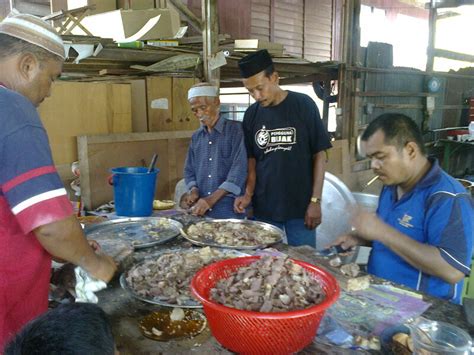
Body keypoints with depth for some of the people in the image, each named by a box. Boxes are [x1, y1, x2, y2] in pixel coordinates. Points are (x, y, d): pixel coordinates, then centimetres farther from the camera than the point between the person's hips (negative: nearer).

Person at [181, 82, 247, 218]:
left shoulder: (236, 130, -6)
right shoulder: (196, 137, 11)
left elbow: (239, 169, -15)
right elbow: (189, 170, 16)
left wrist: (212, 199, -21)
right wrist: (194, 190, -6)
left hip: (229, 212, -5)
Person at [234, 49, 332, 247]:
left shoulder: (303, 105, -7)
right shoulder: (251, 114, 3)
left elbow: (319, 155, -5)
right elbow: (252, 159, 9)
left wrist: (315, 201, -9)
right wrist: (248, 194, -6)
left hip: (300, 206, -3)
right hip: (263, 208, 3)